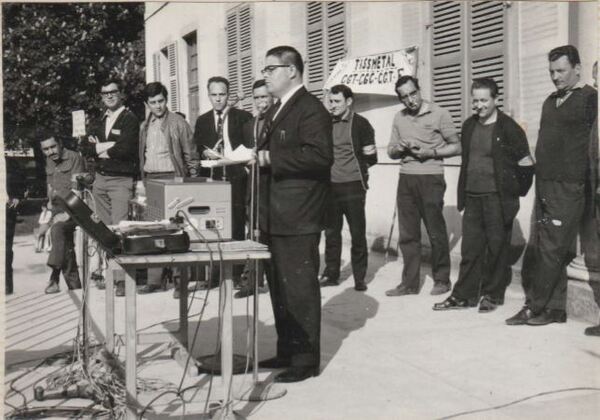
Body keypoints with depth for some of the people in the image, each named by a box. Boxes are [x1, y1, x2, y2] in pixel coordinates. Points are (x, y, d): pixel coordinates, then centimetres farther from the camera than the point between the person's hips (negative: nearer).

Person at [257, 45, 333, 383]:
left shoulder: (310, 109, -13)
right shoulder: (278, 109, 18)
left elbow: (320, 155, -24)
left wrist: (270, 158, -23)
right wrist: (258, 156, 5)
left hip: (298, 218, -10)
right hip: (278, 215, 10)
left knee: (300, 288, -3)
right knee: (280, 287, 16)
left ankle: (306, 360, 8)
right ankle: (287, 351, 29)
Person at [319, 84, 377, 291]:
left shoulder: (361, 124, -1)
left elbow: (371, 159, 0)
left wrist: (370, 155, -21)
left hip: (353, 186, -4)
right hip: (331, 186, 4)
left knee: (357, 233, 0)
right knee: (331, 232, 7)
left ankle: (359, 277, 10)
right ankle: (331, 273, 18)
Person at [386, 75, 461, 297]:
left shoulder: (439, 114, -1)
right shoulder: (399, 117, 13)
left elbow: (456, 146, 1)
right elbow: (391, 151, 17)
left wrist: (431, 152, -13)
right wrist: (400, 148, -5)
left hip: (430, 178, -4)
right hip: (406, 179, 4)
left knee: (436, 232, 1)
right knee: (407, 234, 5)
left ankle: (442, 280, 15)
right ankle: (409, 282, 13)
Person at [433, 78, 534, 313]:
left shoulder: (509, 128, -8)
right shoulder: (469, 126, 10)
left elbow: (526, 163, -5)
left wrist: (516, 190, -4)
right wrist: (462, 192, 13)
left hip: (497, 198, -5)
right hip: (472, 196, 5)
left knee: (497, 247, 3)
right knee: (470, 248, 7)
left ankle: (492, 295, 15)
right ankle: (464, 295, 13)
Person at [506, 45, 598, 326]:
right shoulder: (551, 101, 18)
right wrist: (538, 174, 15)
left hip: (568, 186, -7)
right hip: (545, 184, 8)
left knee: (551, 249, -7)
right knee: (544, 249, 8)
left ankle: (535, 307, -1)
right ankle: (556, 309, 16)